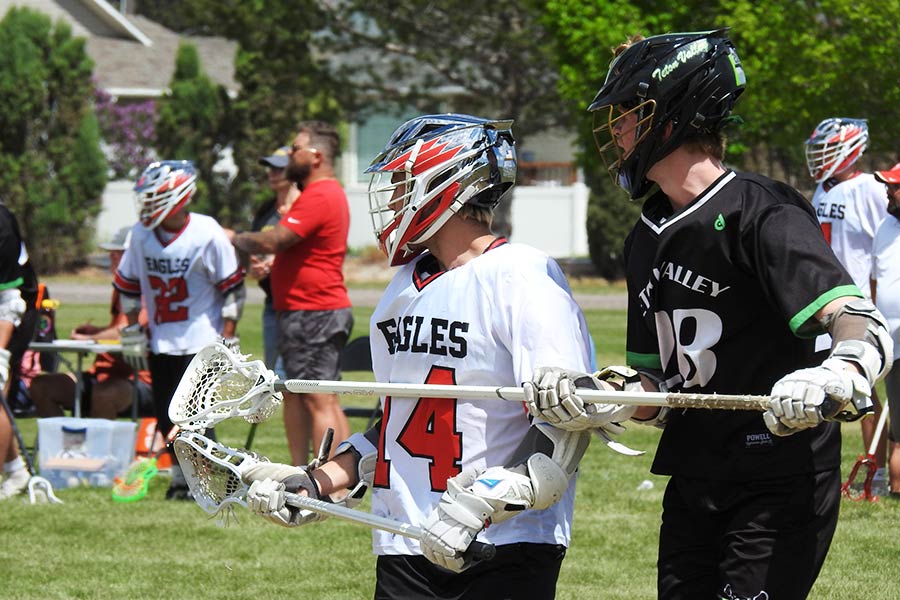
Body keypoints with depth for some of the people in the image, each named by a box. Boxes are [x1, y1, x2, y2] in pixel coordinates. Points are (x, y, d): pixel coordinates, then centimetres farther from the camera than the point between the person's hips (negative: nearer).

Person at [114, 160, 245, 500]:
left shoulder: (207, 235, -13)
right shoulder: (142, 234, 0)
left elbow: (232, 288, -7)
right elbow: (127, 283, 13)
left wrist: (228, 337, -8)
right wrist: (131, 330, 12)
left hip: (200, 341, -5)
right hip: (160, 341, 5)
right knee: (165, 415, 7)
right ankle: (180, 477, 22)